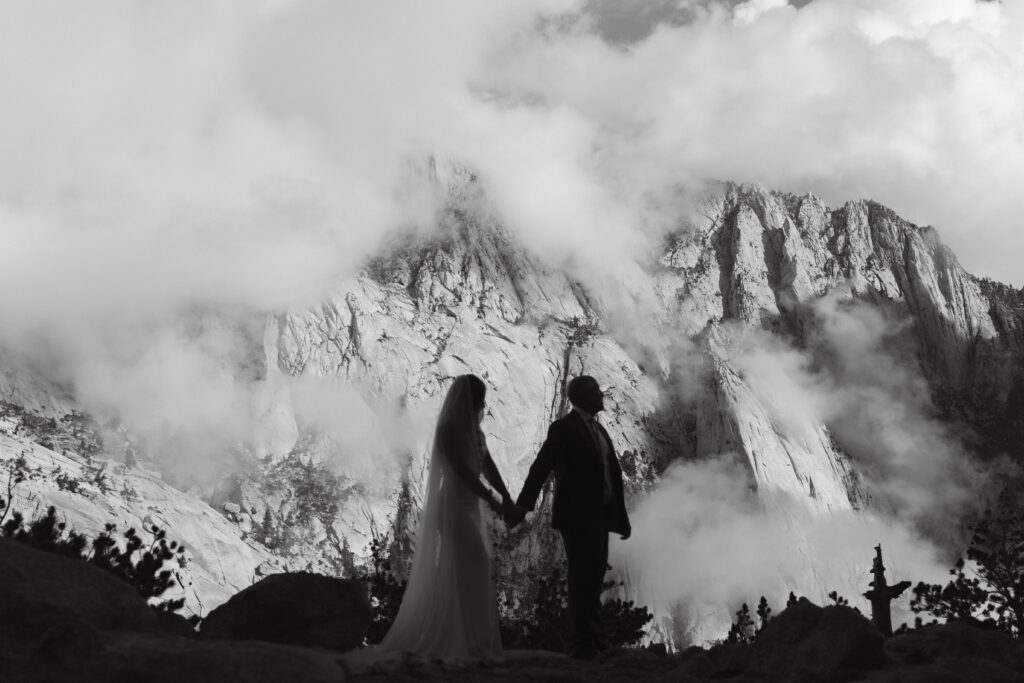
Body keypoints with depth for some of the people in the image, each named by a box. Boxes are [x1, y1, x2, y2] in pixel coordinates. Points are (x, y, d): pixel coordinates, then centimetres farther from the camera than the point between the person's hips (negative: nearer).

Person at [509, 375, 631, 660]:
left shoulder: (599, 431, 18)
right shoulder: (563, 428, -6)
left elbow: (613, 474, 19)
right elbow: (540, 468, -14)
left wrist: (622, 516, 17)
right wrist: (522, 506, -23)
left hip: (598, 518, 8)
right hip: (577, 516, -8)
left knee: (594, 578, 14)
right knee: (582, 579, -6)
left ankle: (593, 641, 23)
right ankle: (583, 643, -1)